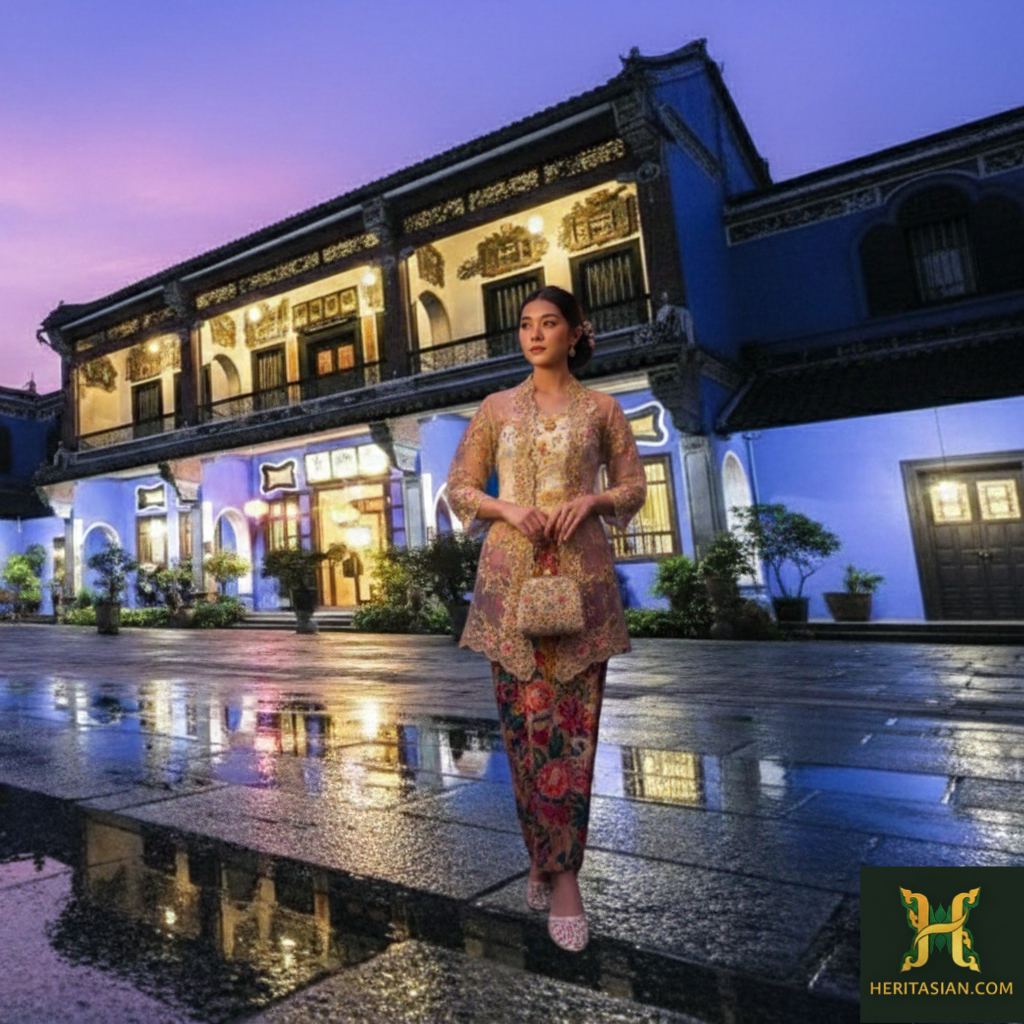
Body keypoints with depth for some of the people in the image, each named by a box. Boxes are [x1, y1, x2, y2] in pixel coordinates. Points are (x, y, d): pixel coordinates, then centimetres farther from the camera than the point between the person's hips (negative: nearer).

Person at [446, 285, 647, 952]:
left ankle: (558, 870, 8)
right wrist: (506, 507, -9)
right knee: (525, 717, 2)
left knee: (572, 721, -2)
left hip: (580, 575, -1)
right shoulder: (497, 407, 12)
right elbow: (460, 488, 10)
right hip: (511, 574, 1)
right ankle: (552, 862, 19)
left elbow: (635, 486, 10)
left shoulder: (601, 408, 9)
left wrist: (591, 499, -10)